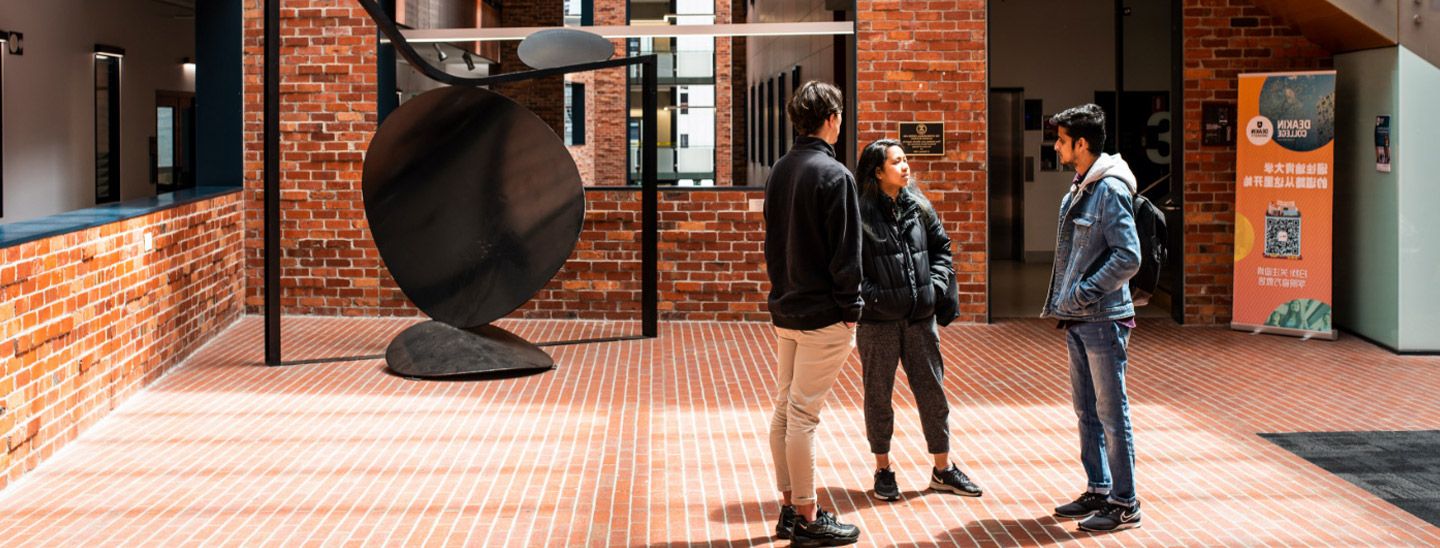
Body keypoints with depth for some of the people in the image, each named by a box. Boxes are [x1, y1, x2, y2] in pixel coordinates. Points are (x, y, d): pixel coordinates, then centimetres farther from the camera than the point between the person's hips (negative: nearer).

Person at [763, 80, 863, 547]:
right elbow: (846, 251, -15)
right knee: (804, 414, -5)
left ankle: (790, 508, 19)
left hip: (785, 310, 8)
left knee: (784, 409, 12)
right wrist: (850, 309, -9)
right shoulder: (834, 175, -14)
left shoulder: (779, 172, 10)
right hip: (823, 315, -8)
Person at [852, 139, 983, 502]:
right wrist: (871, 295, -18)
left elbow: (942, 247, 16)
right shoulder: (860, 213, -10)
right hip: (877, 320, -5)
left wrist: (937, 283, 2)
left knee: (932, 391, 9)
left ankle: (943, 470, 21)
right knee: (878, 395, 7)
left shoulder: (919, 207, 7)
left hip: (919, 317, 5)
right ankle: (883, 470, 21)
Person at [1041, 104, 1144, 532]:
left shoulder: (1110, 190, -15)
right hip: (1078, 320, 10)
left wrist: (1084, 293, -19)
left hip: (1104, 320, -10)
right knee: (1087, 411, 15)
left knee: (1111, 412, -3)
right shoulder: (1078, 190, 14)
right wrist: (1062, 301, 12)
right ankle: (1098, 490, 25)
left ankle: (1124, 503, 5)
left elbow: (1128, 257, -22)